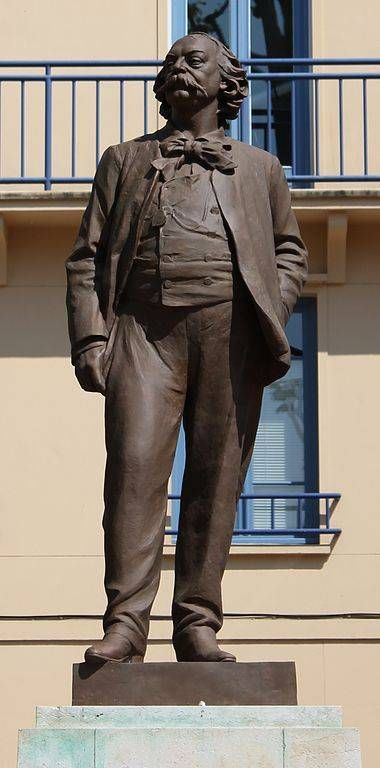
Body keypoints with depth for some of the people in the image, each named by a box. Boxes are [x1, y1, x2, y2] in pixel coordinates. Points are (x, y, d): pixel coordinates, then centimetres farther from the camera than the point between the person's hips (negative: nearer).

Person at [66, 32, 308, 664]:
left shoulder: (259, 167, 24)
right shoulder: (124, 160, 23)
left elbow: (289, 250, 22)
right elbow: (87, 257, 16)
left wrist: (271, 315, 2)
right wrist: (89, 337, 1)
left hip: (229, 330, 1)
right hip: (146, 327, -1)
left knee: (216, 477, -4)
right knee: (135, 465, -15)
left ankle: (198, 624, -1)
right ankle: (125, 624, -17)